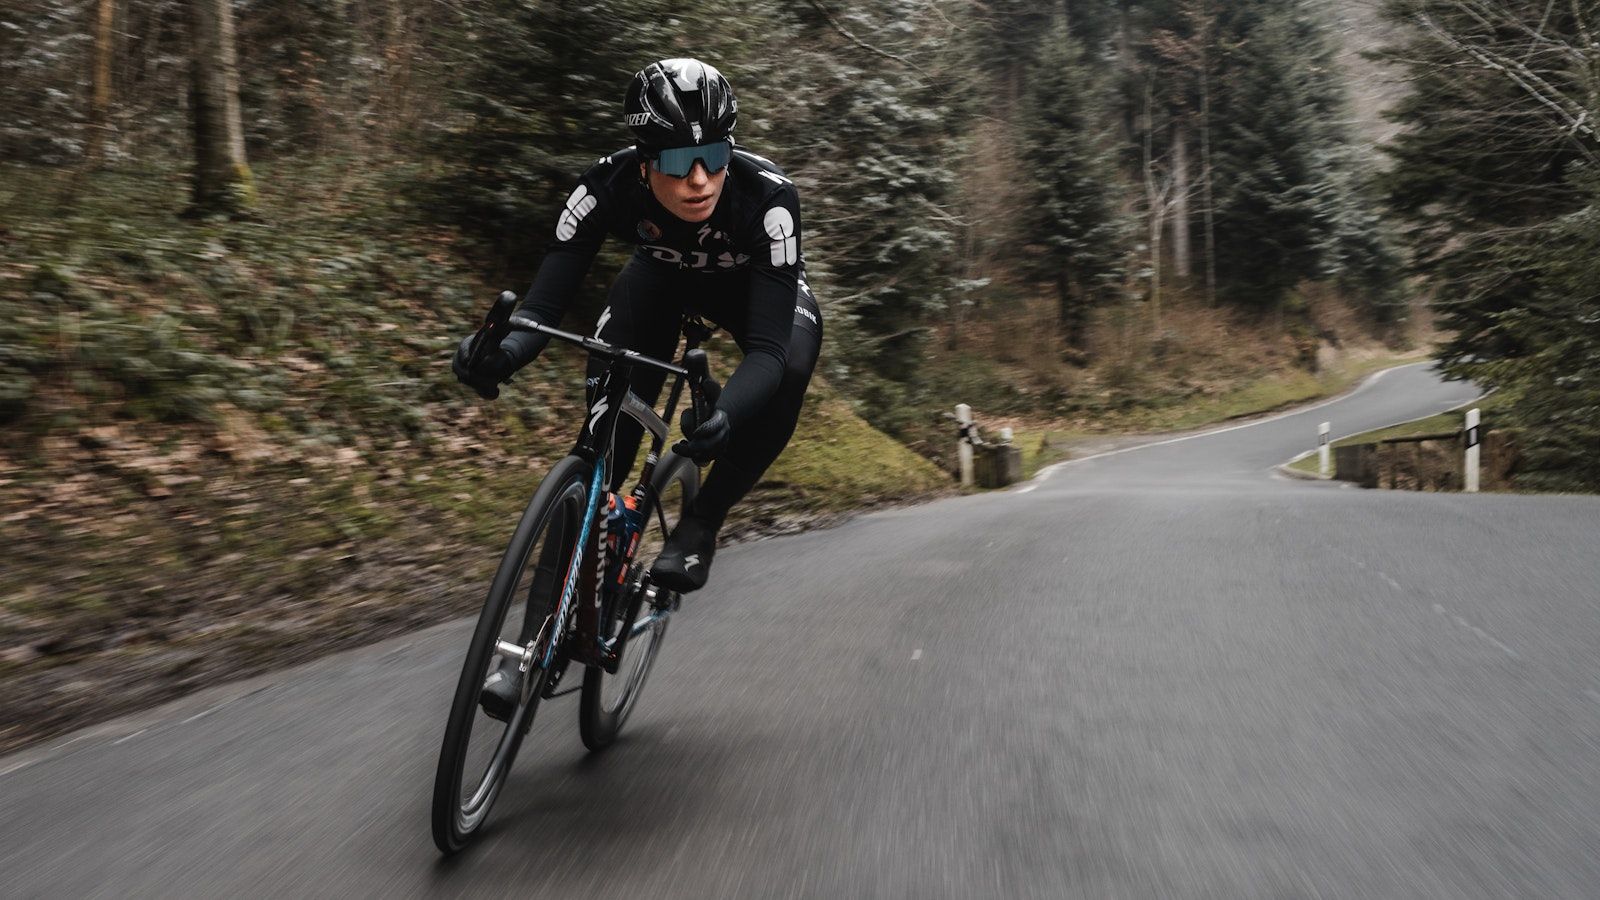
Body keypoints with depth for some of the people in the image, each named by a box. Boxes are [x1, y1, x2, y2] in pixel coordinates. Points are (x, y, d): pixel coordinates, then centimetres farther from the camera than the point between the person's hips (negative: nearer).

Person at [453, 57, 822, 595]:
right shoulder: (608, 187, -35)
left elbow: (768, 346, -46)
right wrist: (500, 353, -58)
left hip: (761, 285, -1)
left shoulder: (768, 197, -41)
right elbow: (544, 306, -34)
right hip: (665, 274, 2)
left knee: (788, 370, -33)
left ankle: (702, 524, -13)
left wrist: (725, 414, -68)